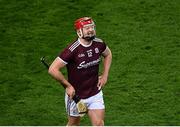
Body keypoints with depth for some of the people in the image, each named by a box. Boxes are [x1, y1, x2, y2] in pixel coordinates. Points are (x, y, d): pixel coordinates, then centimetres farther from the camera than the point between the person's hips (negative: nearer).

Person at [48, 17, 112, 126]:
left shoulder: (99, 44, -7)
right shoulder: (73, 49, -25)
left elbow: (108, 54, 18)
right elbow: (53, 69, -25)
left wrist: (105, 76, 8)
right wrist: (68, 86, -18)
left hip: (95, 93, 4)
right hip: (75, 95, -4)